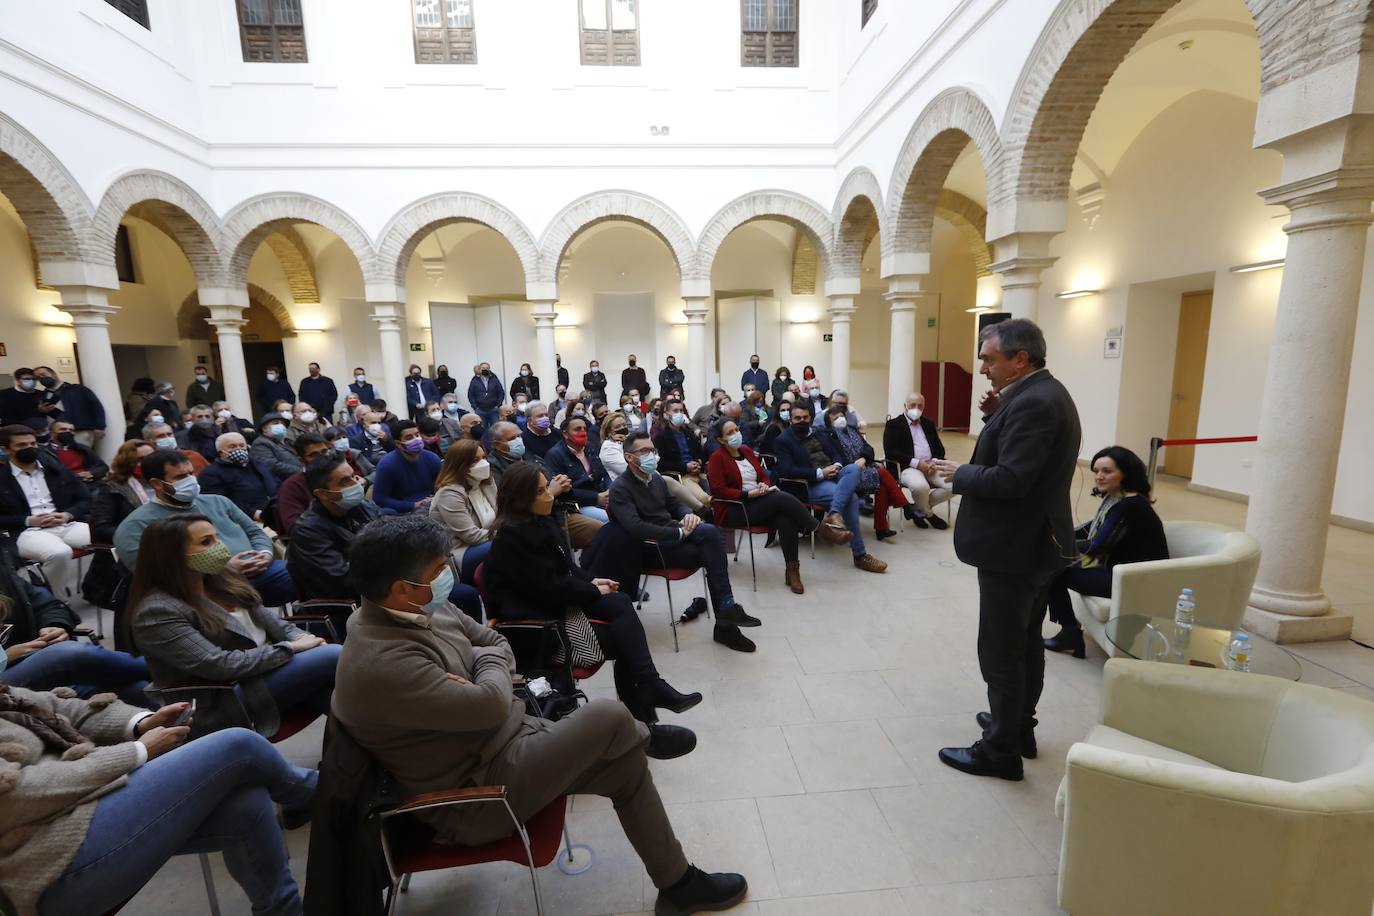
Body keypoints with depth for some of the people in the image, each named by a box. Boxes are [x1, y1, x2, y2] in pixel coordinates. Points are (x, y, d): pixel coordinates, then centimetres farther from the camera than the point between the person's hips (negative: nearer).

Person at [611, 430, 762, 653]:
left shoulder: (655, 478, 13)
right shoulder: (620, 488, -10)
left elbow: (673, 504, 24)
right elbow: (636, 528, -24)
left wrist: (687, 515, -1)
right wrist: (679, 532, -22)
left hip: (673, 534, 6)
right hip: (651, 547, -6)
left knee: (709, 531, -24)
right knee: (711, 553, -25)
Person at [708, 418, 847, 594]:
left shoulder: (746, 450, 15)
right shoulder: (717, 458, -5)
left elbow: (764, 476, 19)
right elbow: (719, 490, -14)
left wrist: (764, 485, -6)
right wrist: (749, 494, -21)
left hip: (757, 504, 6)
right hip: (732, 510, -6)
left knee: (785, 519, -28)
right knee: (782, 497, -27)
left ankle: (792, 570, -24)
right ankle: (823, 530, -16)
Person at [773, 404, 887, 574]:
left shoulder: (821, 433, 22)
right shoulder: (783, 441, 2)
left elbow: (838, 453, 20)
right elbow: (786, 470, -11)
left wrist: (837, 465, -7)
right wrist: (820, 473, -16)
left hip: (835, 474, 6)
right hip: (813, 484, -6)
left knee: (854, 468, -29)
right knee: (850, 497, -30)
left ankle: (834, 514, -43)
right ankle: (860, 554, -24)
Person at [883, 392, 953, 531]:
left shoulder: (929, 423, 20)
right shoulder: (894, 424, 1)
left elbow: (939, 448, 18)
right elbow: (890, 452, -11)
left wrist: (935, 461, -6)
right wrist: (916, 463, -16)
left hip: (931, 466, 6)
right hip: (907, 467, -6)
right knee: (920, 487, -37)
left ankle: (920, 509, 3)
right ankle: (928, 514, -2)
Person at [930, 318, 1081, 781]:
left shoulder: (1032, 402, -22)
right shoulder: (1045, 393, 11)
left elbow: (1009, 480, -28)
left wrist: (959, 473, -13)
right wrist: (998, 415, 2)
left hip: (1015, 548, -11)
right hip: (1039, 542, 11)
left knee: (1000, 651, 1)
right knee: (1026, 644, 21)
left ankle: (999, 750, 15)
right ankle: (1019, 727, 36)